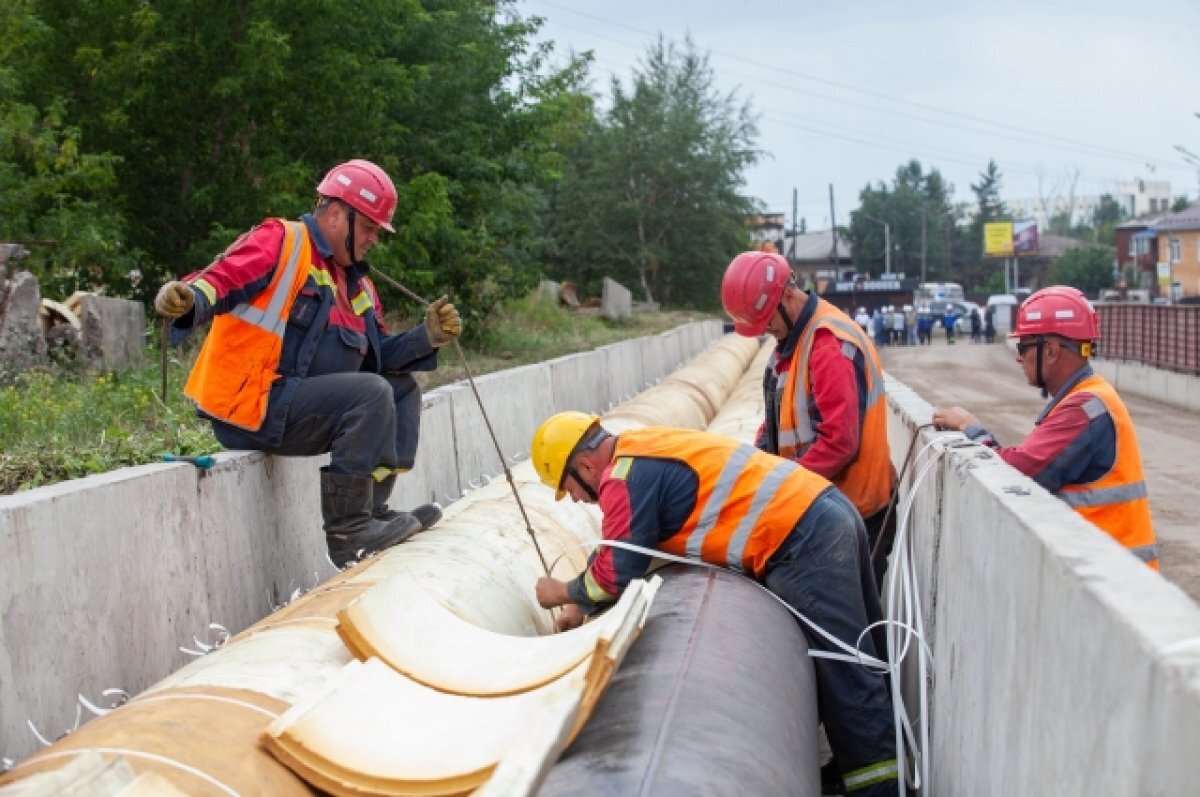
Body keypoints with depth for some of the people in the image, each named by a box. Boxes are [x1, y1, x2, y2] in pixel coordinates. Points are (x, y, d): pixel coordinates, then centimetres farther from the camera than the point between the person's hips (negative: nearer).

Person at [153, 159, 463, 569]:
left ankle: (370, 513, 3)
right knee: (372, 393, -23)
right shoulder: (280, 242, -8)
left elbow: (377, 356, 17)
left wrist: (427, 336, 2)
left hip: (298, 404, 10)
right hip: (250, 407, -9)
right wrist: (187, 300, -43)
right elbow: (219, 280, -21)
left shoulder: (356, 284, 18)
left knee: (403, 389, 10)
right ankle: (347, 532, -18)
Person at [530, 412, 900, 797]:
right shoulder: (645, 452, 20)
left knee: (845, 677, -3)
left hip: (803, 541, -10)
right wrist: (584, 603, 28)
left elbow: (616, 570, -10)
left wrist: (565, 593, 8)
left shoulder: (625, 474, -11)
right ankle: (888, 758, 31)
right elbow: (623, 546, 29)